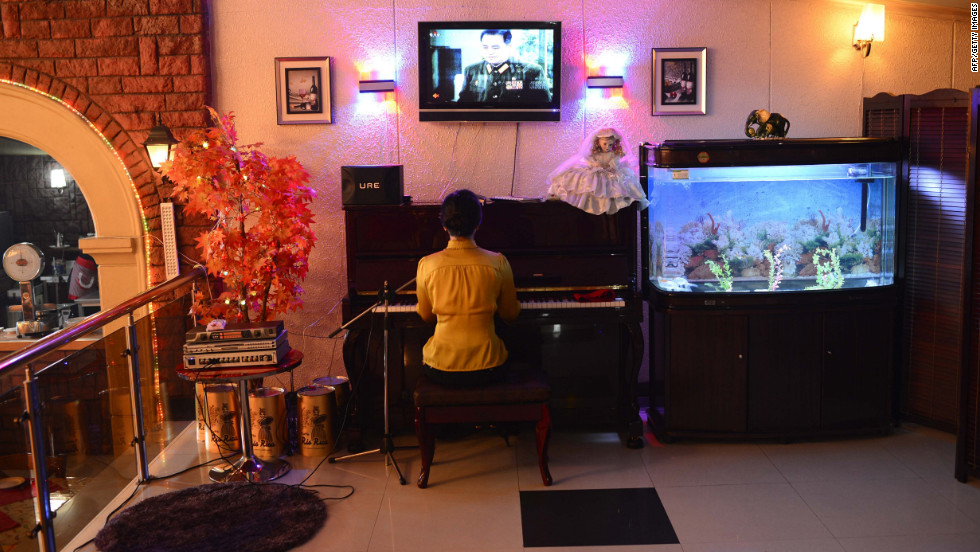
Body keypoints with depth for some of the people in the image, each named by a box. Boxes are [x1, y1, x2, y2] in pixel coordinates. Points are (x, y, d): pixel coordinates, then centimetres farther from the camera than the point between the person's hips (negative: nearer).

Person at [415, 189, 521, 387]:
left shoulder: (427, 265, -7)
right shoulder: (498, 263, -8)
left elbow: (425, 315, 8)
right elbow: (510, 313, 6)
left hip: (441, 371, 0)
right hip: (487, 368, 0)